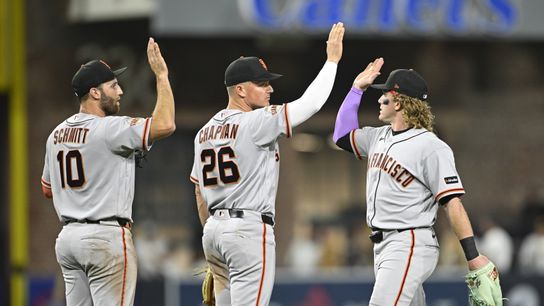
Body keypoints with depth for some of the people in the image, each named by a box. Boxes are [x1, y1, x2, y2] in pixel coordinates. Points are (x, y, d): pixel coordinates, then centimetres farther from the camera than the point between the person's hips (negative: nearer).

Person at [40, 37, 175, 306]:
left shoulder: (56, 134, 12)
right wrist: (161, 75, -15)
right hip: (106, 236, -8)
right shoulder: (109, 128, -13)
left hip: (68, 235, 8)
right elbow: (164, 125, -23)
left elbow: (47, 189, 23)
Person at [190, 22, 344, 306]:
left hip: (214, 229, 9)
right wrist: (332, 59, -1)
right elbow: (310, 103, -12)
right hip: (249, 228, -9)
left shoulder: (205, 131, 13)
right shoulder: (256, 122, -11)